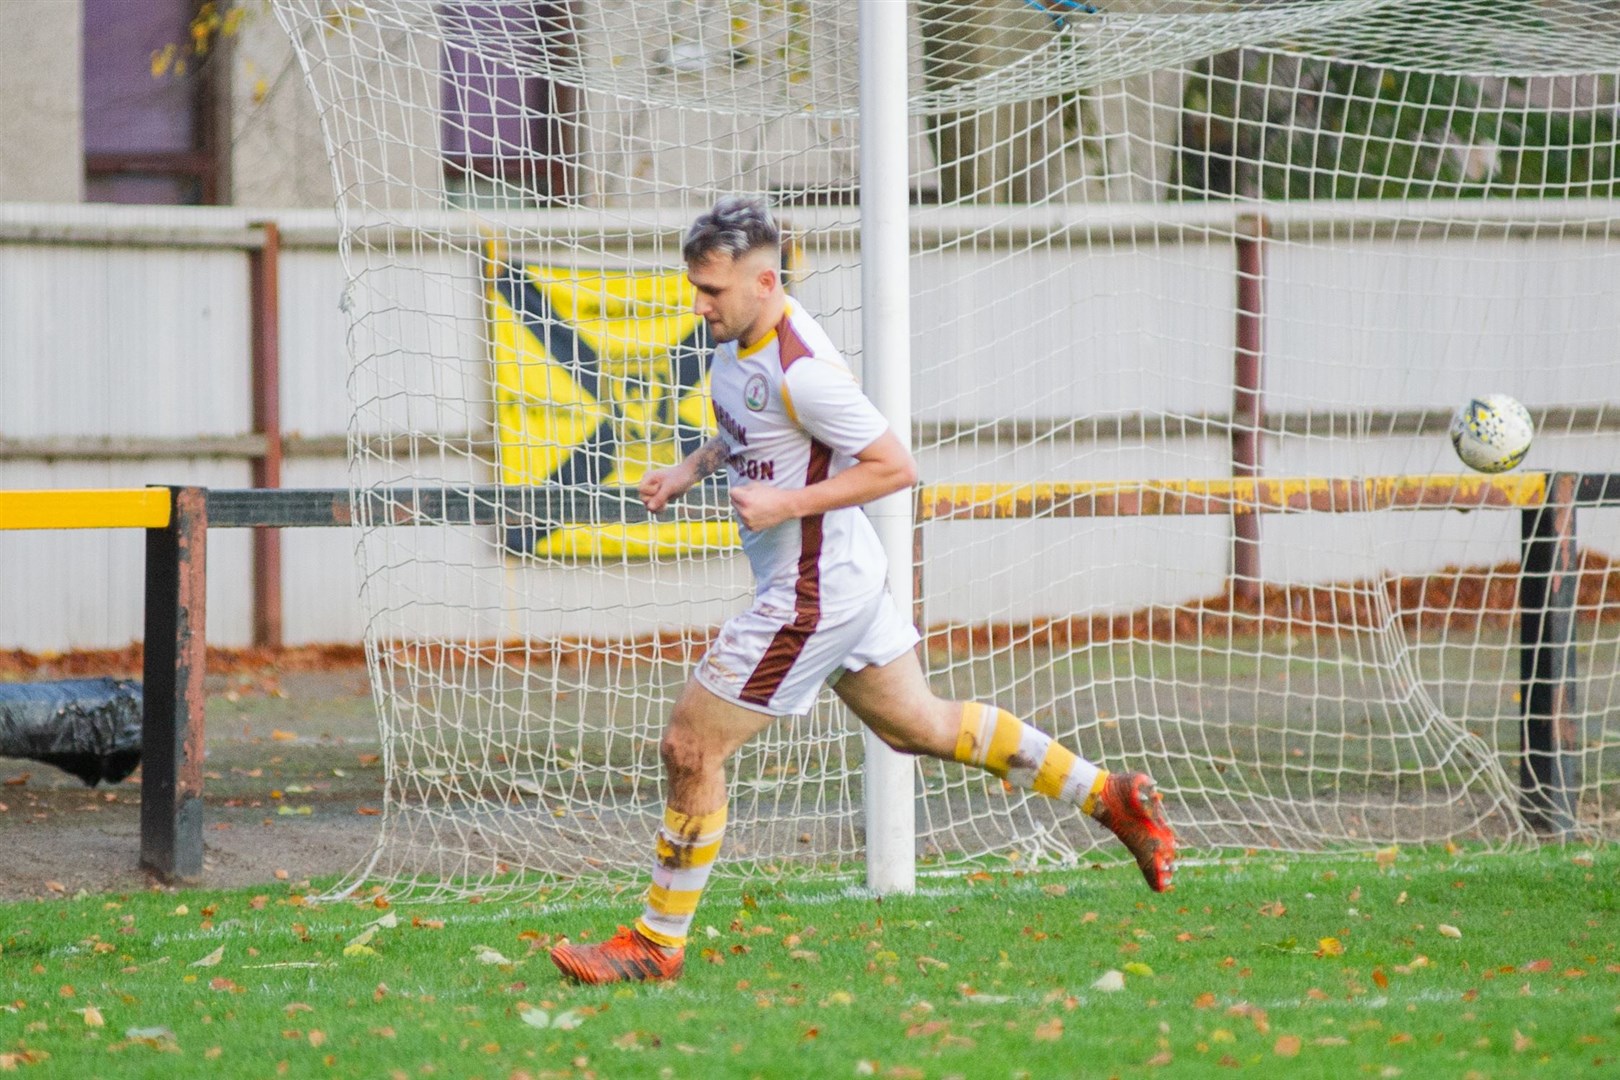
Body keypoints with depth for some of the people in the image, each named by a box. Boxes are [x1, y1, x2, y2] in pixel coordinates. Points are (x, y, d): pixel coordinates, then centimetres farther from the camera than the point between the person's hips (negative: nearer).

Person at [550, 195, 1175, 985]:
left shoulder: (802, 372, -27)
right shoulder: (738, 337, 2)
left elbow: (896, 467, -22)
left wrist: (790, 503, -25)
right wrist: (690, 470, 7)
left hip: (810, 595, -10)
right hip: (846, 575, 10)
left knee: (690, 746, -5)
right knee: (920, 725, 21)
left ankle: (657, 942, 7)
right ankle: (1109, 796, 29)